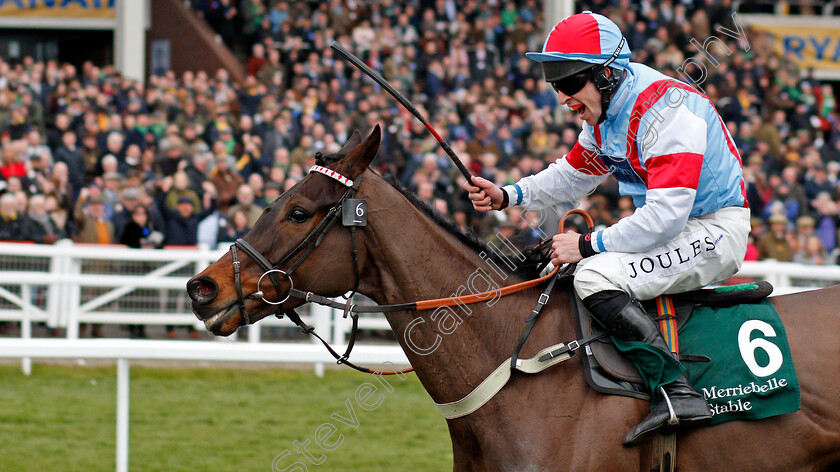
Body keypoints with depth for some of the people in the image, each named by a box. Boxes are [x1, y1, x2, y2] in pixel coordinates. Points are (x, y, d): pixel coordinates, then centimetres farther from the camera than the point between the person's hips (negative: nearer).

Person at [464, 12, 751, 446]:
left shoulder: (665, 111, -25)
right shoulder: (604, 110, 6)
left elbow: (664, 217, -30)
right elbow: (572, 176, 22)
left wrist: (588, 245, -23)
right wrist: (506, 196, 6)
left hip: (714, 231, -10)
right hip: (668, 227, 10)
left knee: (595, 277, -27)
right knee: (556, 268, 14)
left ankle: (676, 390, -30)